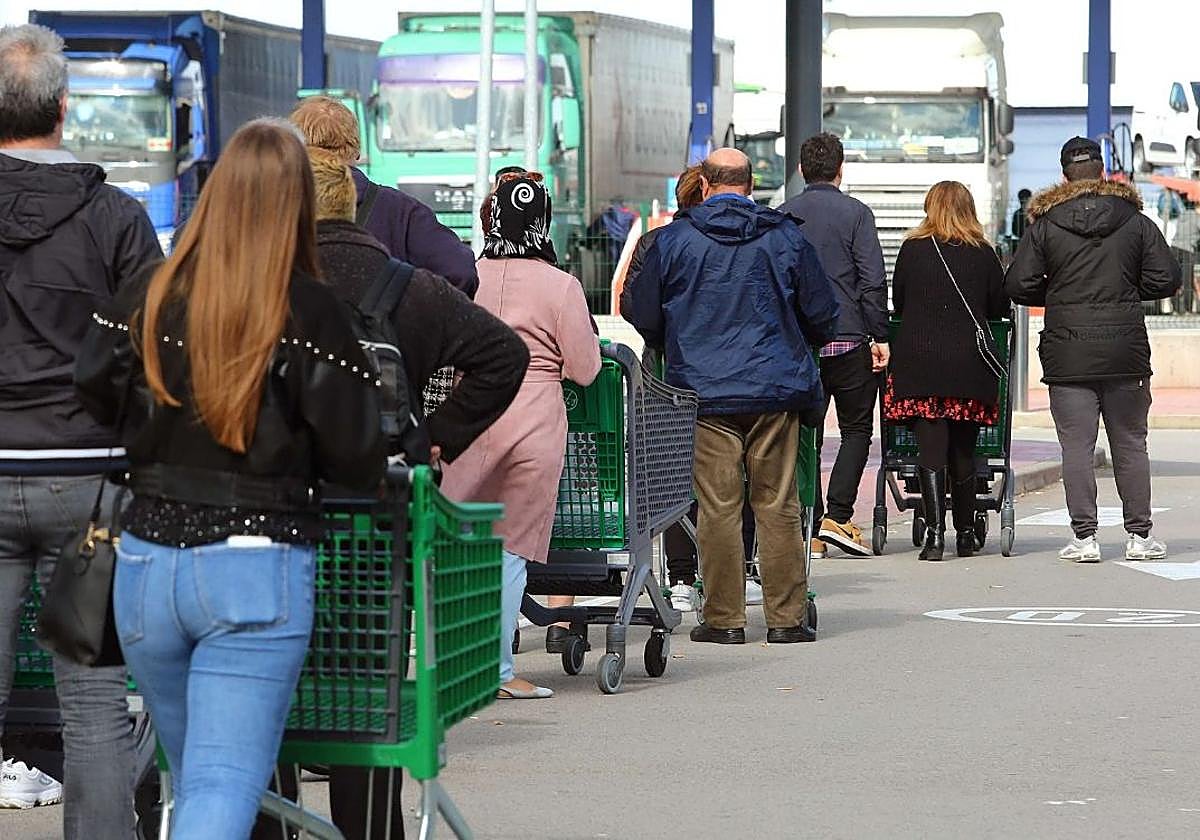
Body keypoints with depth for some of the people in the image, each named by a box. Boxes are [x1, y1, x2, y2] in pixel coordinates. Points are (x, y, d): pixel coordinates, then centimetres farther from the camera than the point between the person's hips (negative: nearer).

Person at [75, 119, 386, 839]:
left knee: (194, 779, 19)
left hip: (147, 563, 4)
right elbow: (357, 458, -8)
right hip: (260, 571, -4)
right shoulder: (309, 311, -8)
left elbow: (84, 403, 2)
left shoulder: (147, 297, 2)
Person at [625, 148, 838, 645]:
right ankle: (786, 617, 6)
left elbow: (644, 321, 6)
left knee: (718, 507, 1)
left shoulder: (673, 240, 1)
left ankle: (724, 618, 3)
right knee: (778, 506, 4)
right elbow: (822, 317, 8)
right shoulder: (785, 236, 3)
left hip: (703, 393, -1)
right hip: (775, 391, 1)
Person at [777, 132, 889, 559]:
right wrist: (880, 337, -4)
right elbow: (873, 281, -8)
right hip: (848, 339, -3)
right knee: (856, 428, 7)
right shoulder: (855, 213, -3)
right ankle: (838, 516, -7)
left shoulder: (781, 216, 7)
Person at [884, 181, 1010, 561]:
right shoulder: (984, 254, 1)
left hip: (920, 362, -1)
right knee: (964, 451, 12)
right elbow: (1000, 307, 9)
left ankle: (935, 533, -15)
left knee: (930, 448, -3)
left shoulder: (912, 250, -1)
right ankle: (966, 534, 18)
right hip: (970, 363, 1)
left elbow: (897, 302, 9)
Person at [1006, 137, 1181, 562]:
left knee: (1076, 447, 1)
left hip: (1067, 352, -1)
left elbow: (1018, 285, -5)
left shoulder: (1044, 224, -1)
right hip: (1125, 351, 1)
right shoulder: (1135, 221, 2)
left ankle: (1084, 536, -2)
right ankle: (1139, 535, 11)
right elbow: (1165, 279, 0)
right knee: (1130, 445, 10)